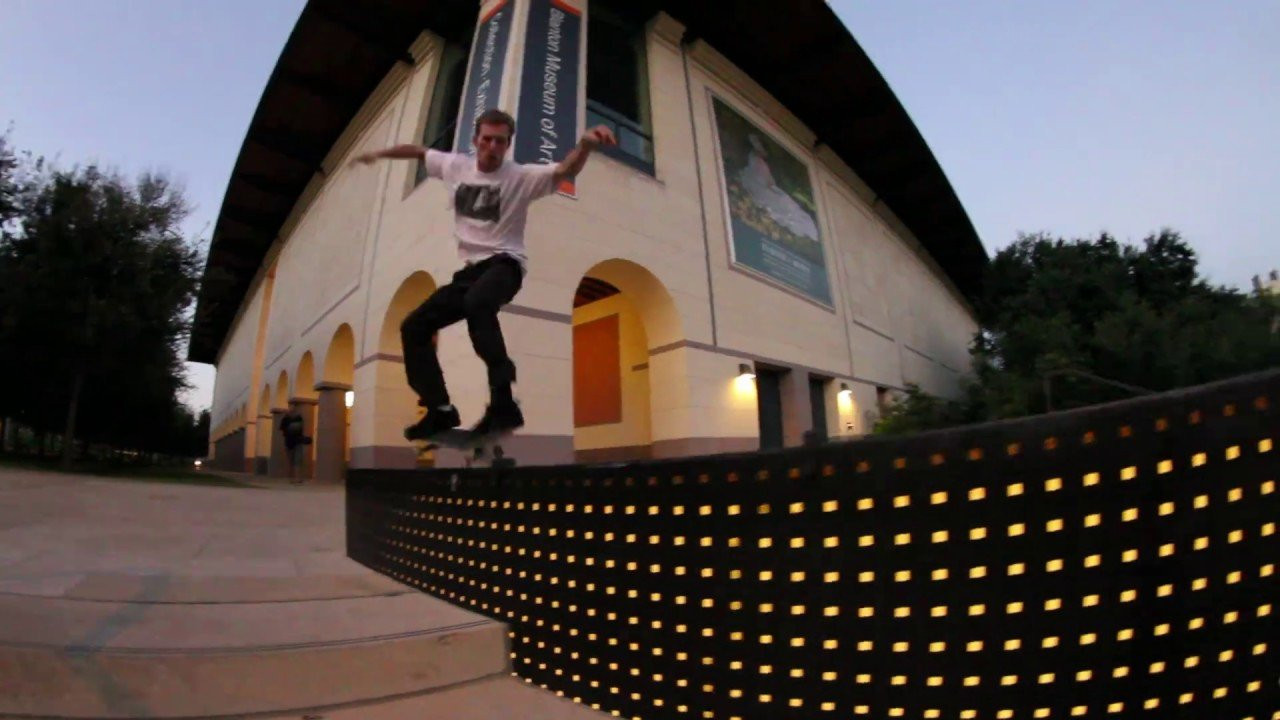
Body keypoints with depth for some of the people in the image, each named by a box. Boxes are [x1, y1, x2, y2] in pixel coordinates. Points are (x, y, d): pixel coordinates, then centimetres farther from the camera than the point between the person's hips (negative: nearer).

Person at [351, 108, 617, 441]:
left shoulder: (521, 176, -6)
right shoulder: (455, 165, 10)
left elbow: (566, 170, -23)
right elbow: (417, 150, 29)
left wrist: (586, 143, -41)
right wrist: (379, 153, 33)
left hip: (504, 264, -7)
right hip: (470, 268, 7)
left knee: (476, 303, -41)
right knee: (413, 327, 4)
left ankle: (503, 402, -43)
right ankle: (441, 409, 8)